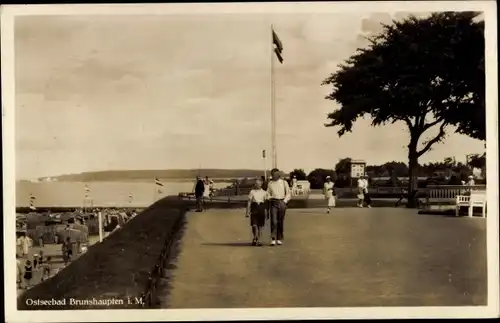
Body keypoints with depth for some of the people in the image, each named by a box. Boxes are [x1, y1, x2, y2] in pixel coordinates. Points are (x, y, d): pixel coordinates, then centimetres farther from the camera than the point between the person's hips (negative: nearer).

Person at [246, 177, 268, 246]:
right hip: (254, 209, -1)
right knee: (254, 225, -10)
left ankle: (259, 240, 8)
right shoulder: (252, 192, 6)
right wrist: (247, 212, -3)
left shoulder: (264, 192, 10)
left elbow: (266, 203, 11)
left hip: (261, 209, 1)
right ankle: (255, 238, 10)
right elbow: (249, 202, 4)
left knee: (260, 226, 2)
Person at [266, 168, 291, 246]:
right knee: (273, 221, -11)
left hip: (282, 202, 0)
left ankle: (279, 239, 11)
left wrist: (284, 201, -7)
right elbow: (268, 194, 17)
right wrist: (269, 198, -6)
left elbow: (288, 194, 7)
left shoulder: (284, 182, 8)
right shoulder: (270, 183, 12)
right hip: (273, 202, 0)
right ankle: (273, 239, -12)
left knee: (281, 221, 3)